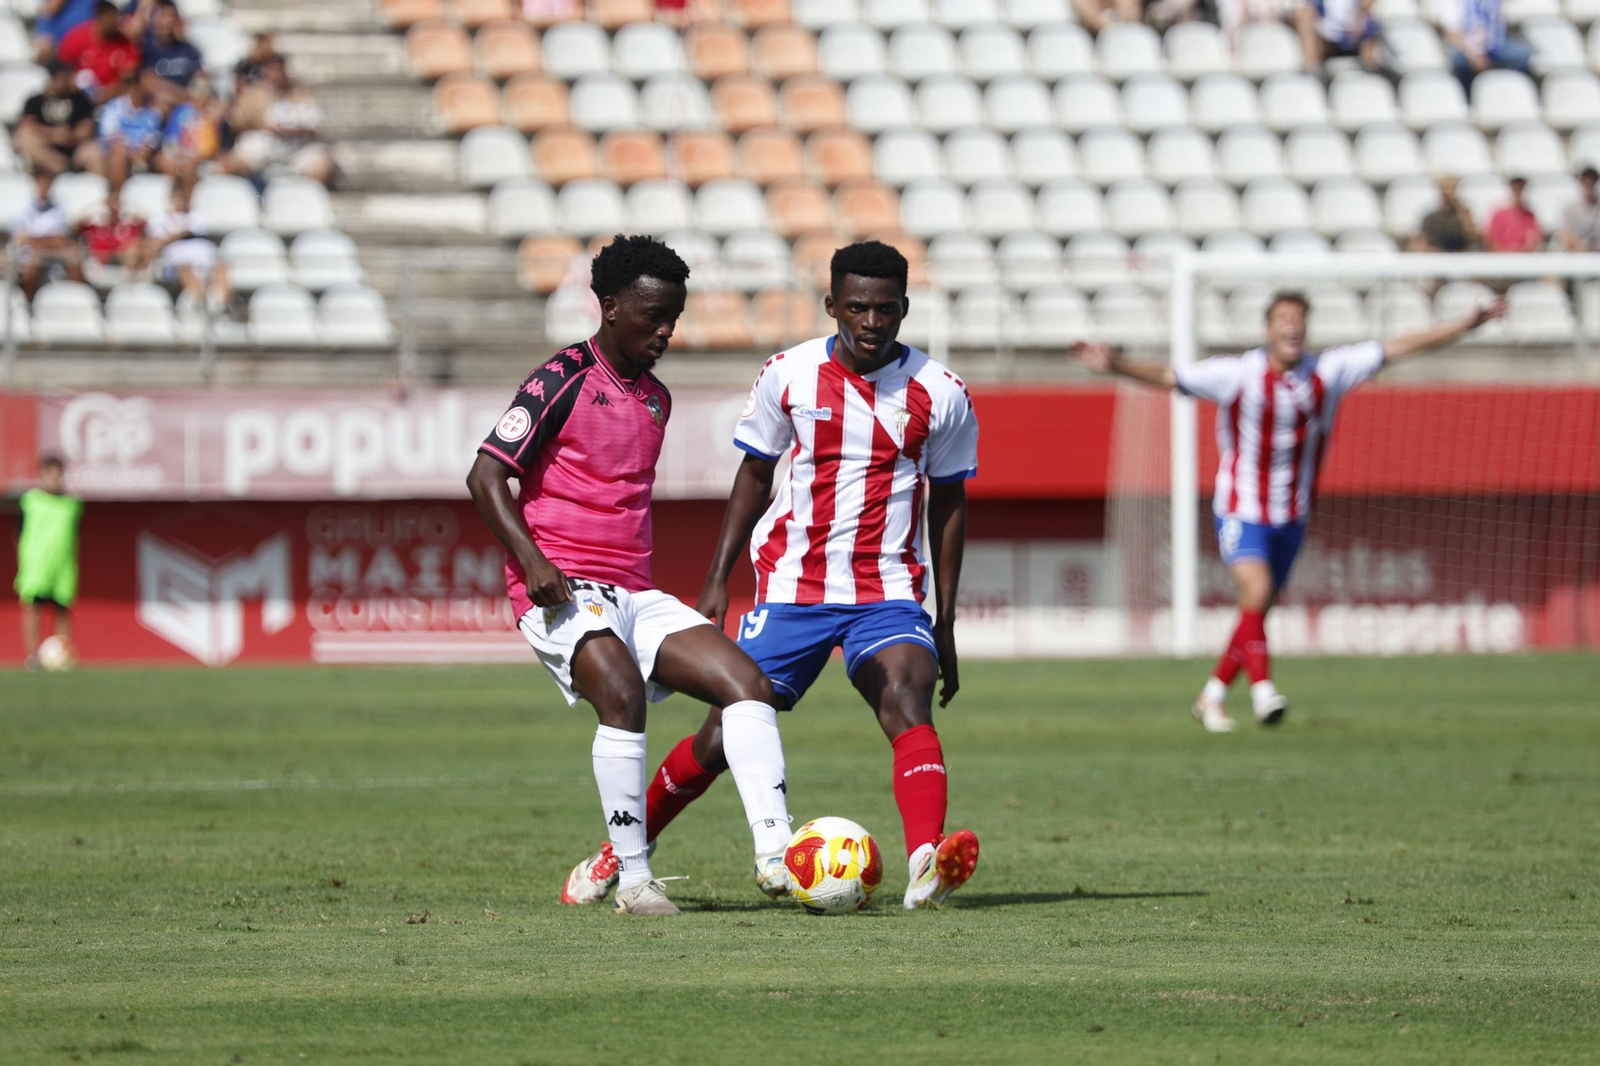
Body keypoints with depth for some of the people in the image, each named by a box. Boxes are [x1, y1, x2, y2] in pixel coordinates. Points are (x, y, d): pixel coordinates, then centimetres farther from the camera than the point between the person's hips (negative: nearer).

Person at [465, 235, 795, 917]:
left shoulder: (656, 399, 20)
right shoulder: (564, 379, -4)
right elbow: (485, 476, -9)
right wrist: (531, 560, -21)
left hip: (635, 596, 8)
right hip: (561, 590, -8)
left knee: (745, 681, -11)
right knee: (622, 693, -32)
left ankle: (775, 855, -21)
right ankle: (633, 879, -26)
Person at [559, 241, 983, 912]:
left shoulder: (940, 395, -1)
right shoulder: (789, 375, 0)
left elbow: (949, 504, 9)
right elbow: (754, 476, 12)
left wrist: (945, 623, 8)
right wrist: (717, 581, 7)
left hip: (889, 594, -1)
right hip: (791, 586, 1)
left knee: (909, 706, -28)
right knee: (725, 736, 0)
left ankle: (926, 865, -47)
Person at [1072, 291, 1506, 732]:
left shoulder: (1326, 372, -5)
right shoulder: (1237, 374, -14)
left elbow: (1394, 349, -1)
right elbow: (1167, 377, -17)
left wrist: (1465, 326, 0)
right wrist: (1115, 365, -32)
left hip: (1291, 519, 4)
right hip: (1241, 510, -4)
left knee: (1257, 613, 10)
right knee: (1257, 592, -25)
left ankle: (1212, 696, 25)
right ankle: (1263, 690, -23)